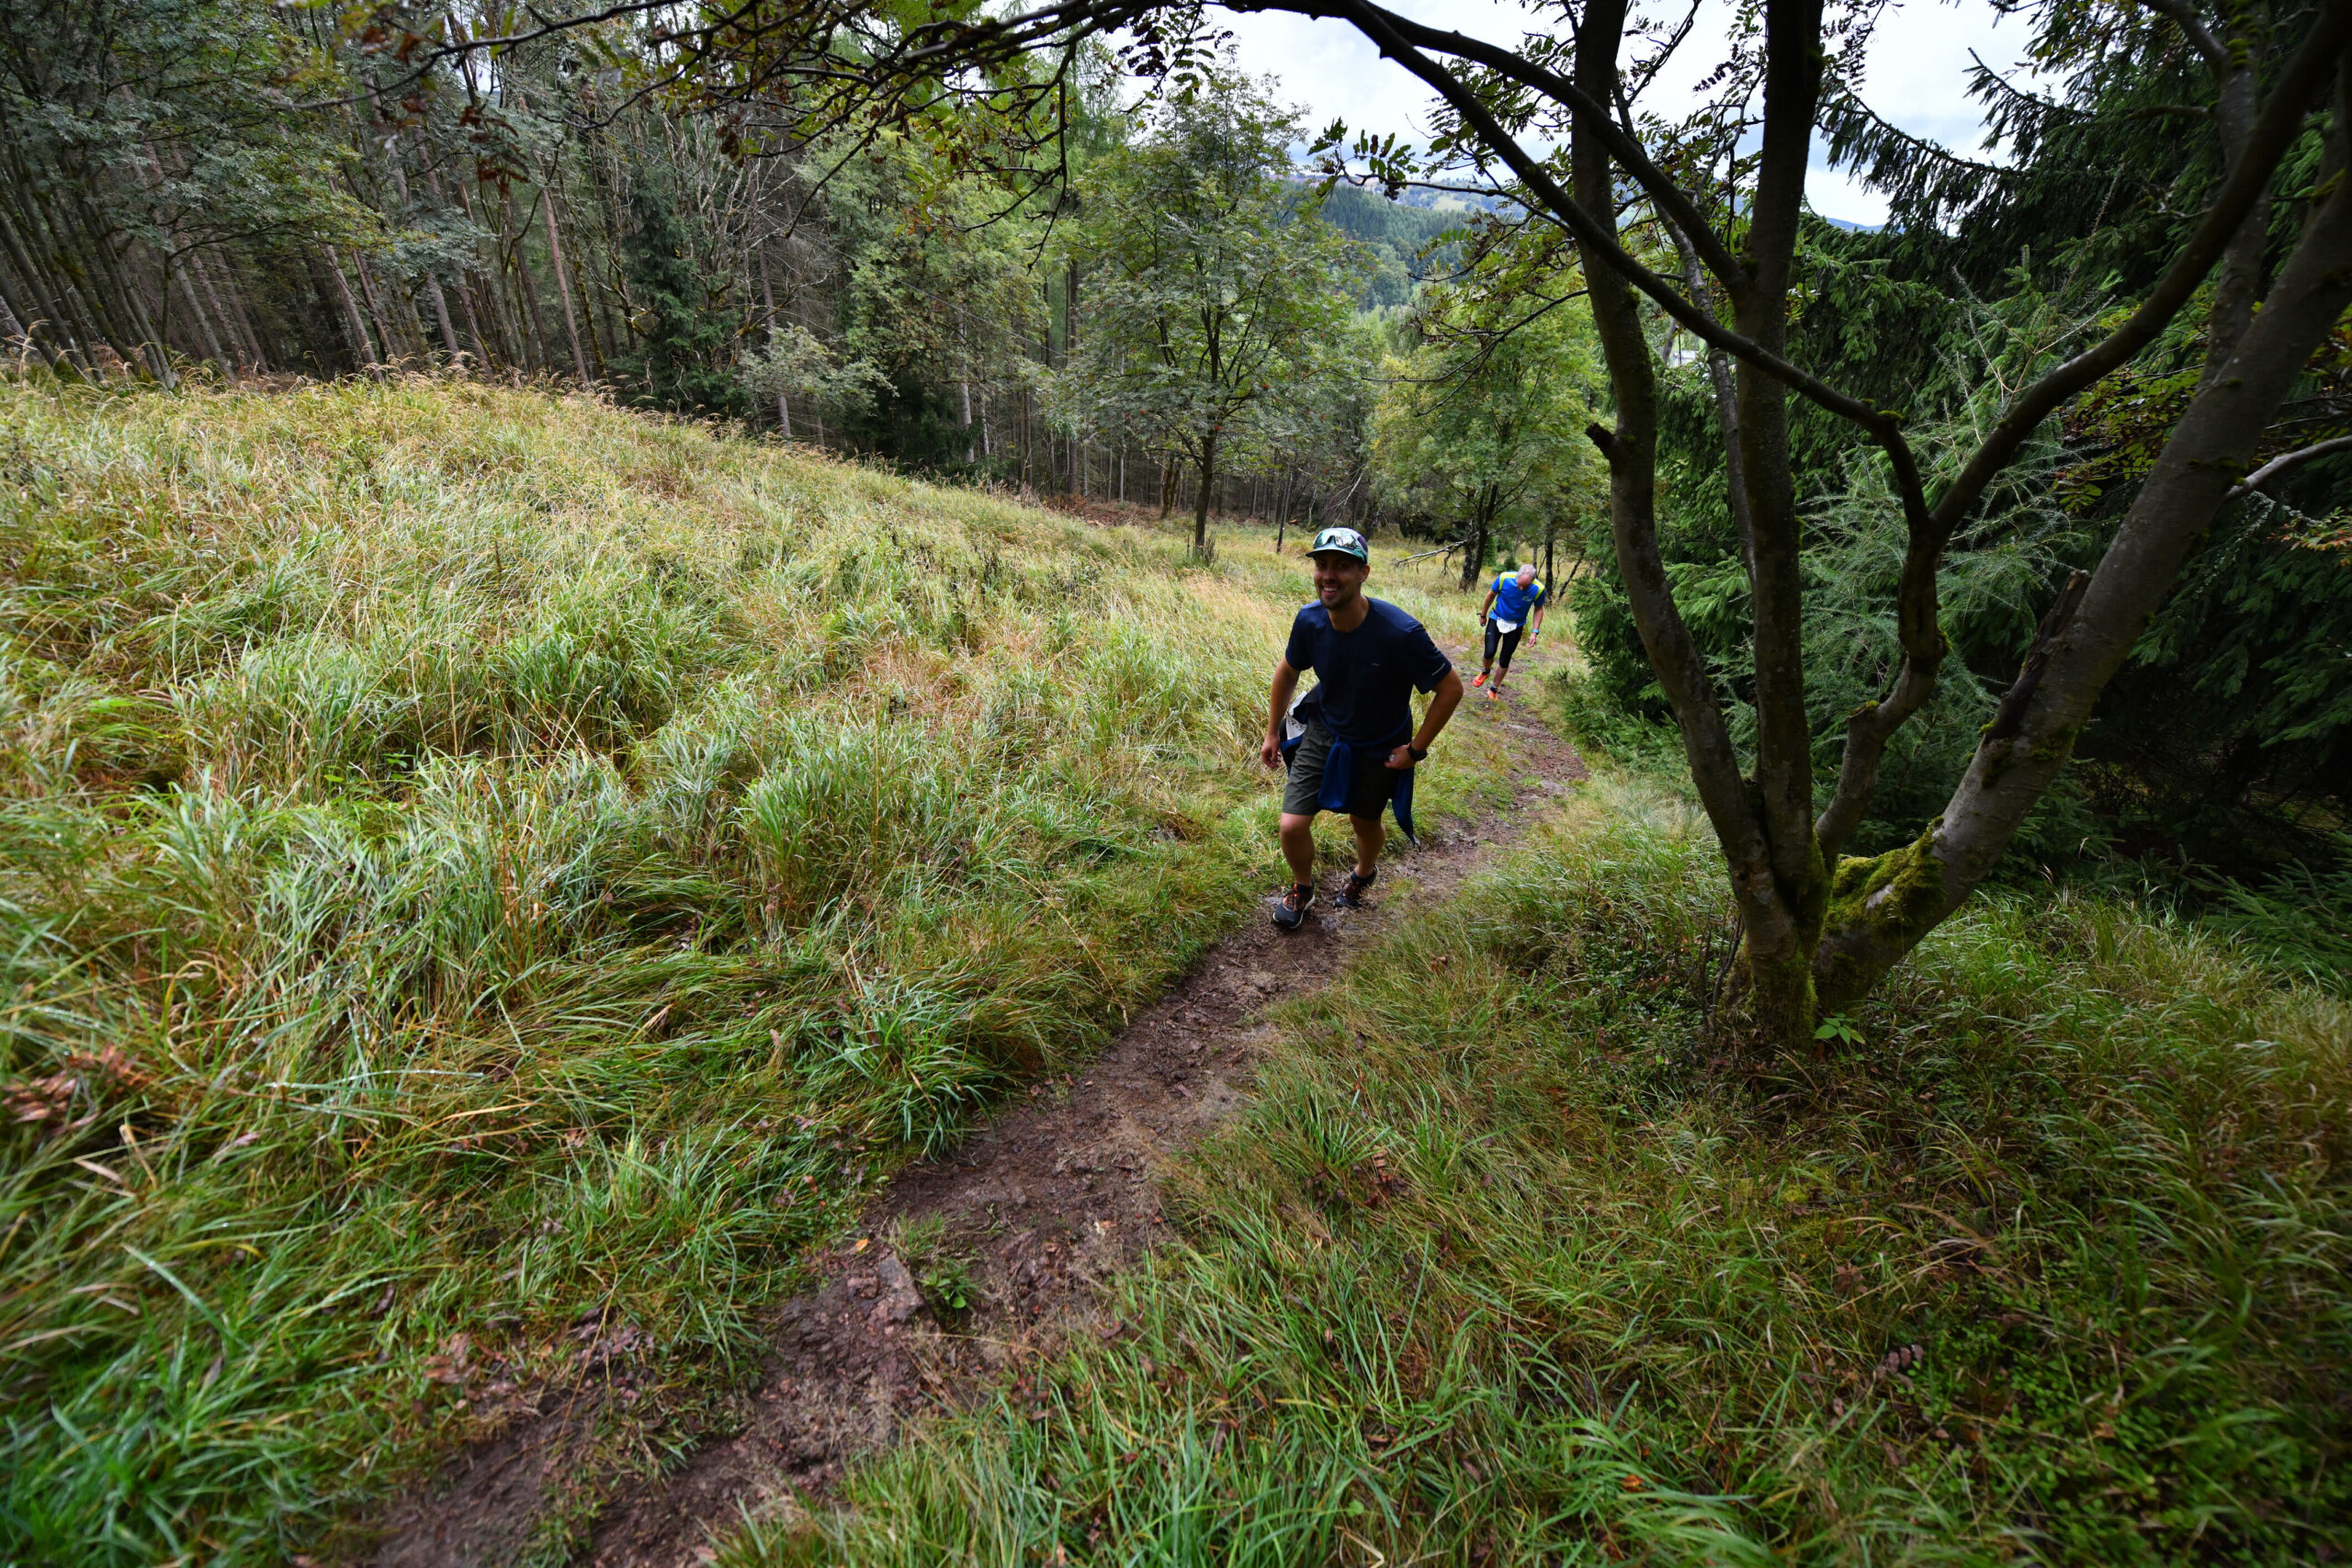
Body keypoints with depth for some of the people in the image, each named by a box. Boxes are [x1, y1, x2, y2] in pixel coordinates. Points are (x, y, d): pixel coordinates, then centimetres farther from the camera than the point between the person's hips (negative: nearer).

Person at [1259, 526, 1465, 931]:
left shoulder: (1400, 632, -33)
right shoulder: (1309, 620, -20)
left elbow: (1451, 689, -19)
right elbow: (1288, 670, 2)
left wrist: (1416, 748, -15)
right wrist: (1271, 733, 7)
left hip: (1378, 747, -2)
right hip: (1323, 731, 2)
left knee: (1366, 824, 19)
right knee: (1292, 826, -7)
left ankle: (1364, 872, 56)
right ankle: (1302, 888, 26)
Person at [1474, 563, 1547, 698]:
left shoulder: (1538, 589, -21)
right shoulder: (1504, 578, -23)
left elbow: (1538, 609, -2)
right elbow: (1491, 594, -3)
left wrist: (1535, 631, -9)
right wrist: (1483, 614, 8)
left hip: (1516, 626, 1)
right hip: (1496, 620, -1)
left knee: (1505, 661, 5)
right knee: (1489, 652, -16)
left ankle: (1494, 689, 27)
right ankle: (1486, 671, 20)